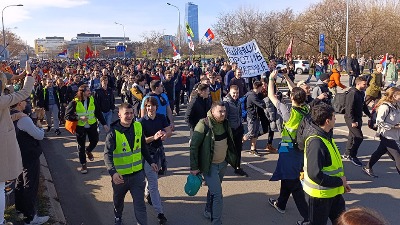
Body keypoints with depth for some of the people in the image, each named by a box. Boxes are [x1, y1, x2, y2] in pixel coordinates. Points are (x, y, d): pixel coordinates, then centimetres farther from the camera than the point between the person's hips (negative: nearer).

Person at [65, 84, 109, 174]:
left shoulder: (92, 100, -6)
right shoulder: (75, 103, -16)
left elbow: (98, 112, 1)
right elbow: (67, 115, -14)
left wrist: (104, 124, -1)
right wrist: (79, 118, -27)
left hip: (92, 125, 3)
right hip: (80, 127, -3)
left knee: (95, 140, 11)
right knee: (81, 146, 8)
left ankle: (88, 151, 45)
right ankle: (83, 164, 25)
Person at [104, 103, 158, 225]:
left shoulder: (138, 127, -5)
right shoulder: (113, 133, -19)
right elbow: (107, 154, -28)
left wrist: (150, 161, 13)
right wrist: (113, 172, -42)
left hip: (137, 174, 1)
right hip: (120, 176, -1)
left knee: (140, 204, 0)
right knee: (118, 201, 24)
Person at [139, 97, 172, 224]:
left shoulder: (161, 118, -1)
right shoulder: (142, 122, -14)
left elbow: (169, 132, -3)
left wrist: (165, 135, -26)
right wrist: (153, 137, -35)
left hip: (159, 151, 5)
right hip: (147, 153, -4)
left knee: (152, 176, 24)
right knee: (154, 183, -4)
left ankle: (147, 194, 53)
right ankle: (160, 213, -1)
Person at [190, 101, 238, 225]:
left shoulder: (225, 123, 0)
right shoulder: (204, 125, -21)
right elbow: (194, 146, -17)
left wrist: (232, 158, 16)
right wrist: (194, 167, -16)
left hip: (223, 163, 7)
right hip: (210, 165, -7)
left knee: (213, 189, 22)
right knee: (217, 193, -8)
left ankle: (208, 212, 43)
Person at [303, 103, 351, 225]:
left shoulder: (327, 136, 4)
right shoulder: (316, 142, -27)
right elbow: (315, 174, -31)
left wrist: (342, 181, 5)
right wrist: (339, 181, -20)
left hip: (334, 191, 9)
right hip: (320, 194, -9)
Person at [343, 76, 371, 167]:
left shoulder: (361, 93, 9)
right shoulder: (352, 93, -20)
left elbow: (363, 105, 22)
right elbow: (349, 109, -23)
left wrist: (369, 115, 19)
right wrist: (352, 121, -24)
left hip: (358, 118, 9)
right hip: (351, 119, -9)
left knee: (353, 136, 16)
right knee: (359, 137, -9)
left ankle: (347, 154, 29)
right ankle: (352, 155, 5)